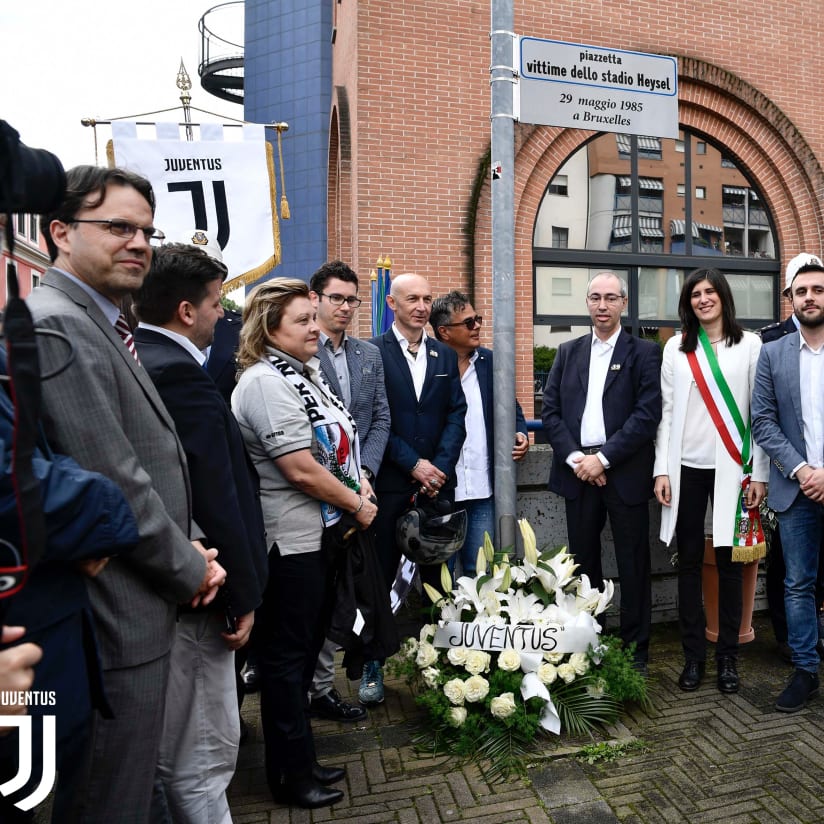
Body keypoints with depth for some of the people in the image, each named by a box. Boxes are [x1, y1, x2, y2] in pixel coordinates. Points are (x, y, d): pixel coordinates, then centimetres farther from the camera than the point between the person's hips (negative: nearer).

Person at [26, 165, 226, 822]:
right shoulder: (54, 324, -18)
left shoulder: (101, 324, 13)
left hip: (138, 608, 9)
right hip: (117, 620, -9)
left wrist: (187, 543, 4)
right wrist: (190, 570, -9)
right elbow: (111, 484, -23)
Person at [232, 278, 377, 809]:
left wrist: (358, 489, 6)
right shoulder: (266, 382, -18)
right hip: (289, 542, -9)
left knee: (306, 649, 20)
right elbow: (301, 470, -23)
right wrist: (357, 504, -11)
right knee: (286, 656, 7)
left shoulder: (306, 373, 11)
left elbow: (336, 446, 20)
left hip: (320, 533, 10)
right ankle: (291, 775, 27)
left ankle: (300, 760, 38)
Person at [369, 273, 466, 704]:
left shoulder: (445, 355, 11)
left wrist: (439, 467, -6)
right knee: (379, 579, 6)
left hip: (437, 481, 4)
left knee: (436, 576, 11)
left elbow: (456, 415, 6)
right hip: (389, 484, -3)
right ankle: (372, 666, 20)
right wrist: (414, 465, -12)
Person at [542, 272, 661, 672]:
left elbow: (648, 413, -9)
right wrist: (574, 457, -8)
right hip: (578, 471, 3)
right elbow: (550, 410, 5)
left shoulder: (644, 352, 1)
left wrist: (603, 458, -15)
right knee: (584, 562, 12)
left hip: (625, 473, -3)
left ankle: (635, 650, 22)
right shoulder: (567, 352, 11)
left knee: (633, 564, 7)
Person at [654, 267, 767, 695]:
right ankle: (693, 655, 19)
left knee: (729, 561, 6)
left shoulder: (749, 345, 4)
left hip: (732, 469, -1)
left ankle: (728, 656, 21)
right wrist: (662, 470, -2)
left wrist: (759, 474, -2)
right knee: (689, 562, 7)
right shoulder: (676, 347, 7)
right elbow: (666, 411, 5)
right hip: (687, 468, 1)